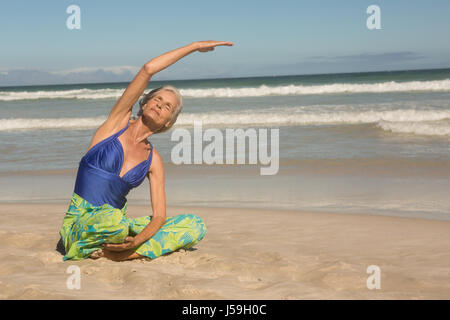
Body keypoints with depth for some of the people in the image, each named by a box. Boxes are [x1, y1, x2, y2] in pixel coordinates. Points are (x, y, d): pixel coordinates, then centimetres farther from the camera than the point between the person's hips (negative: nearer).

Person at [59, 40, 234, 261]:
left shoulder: (153, 160, 9)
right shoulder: (119, 121, 1)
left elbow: (159, 216, 1)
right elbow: (148, 69, -10)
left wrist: (137, 241, -21)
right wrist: (194, 46, -4)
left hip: (118, 225, 5)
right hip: (81, 224, -5)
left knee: (195, 226, -13)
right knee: (114, 220, -42)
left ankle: (112, 254, -24)